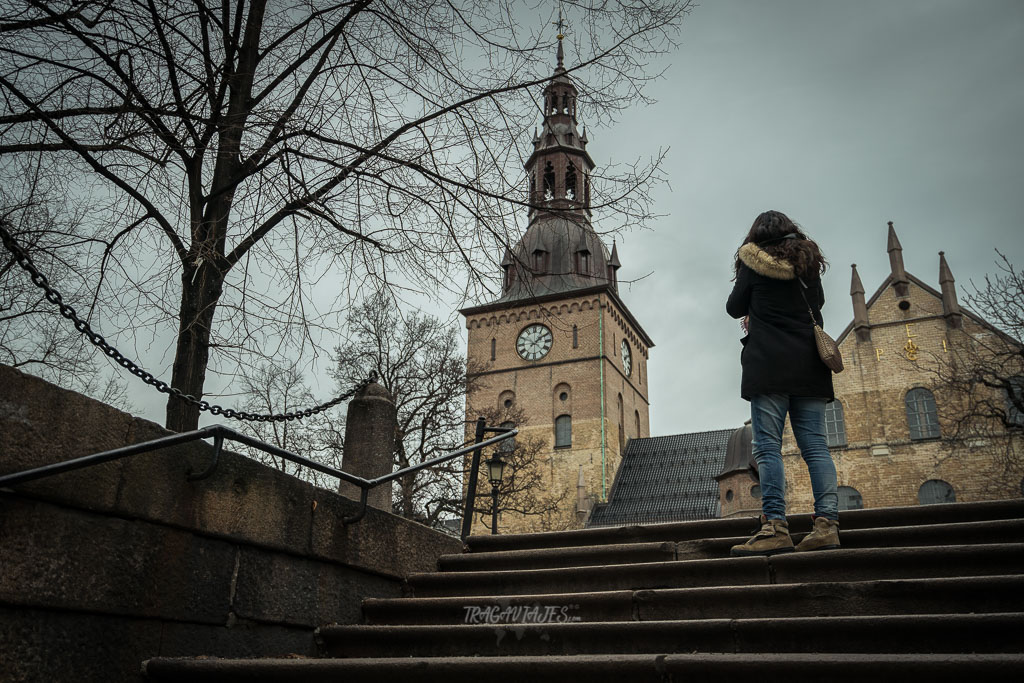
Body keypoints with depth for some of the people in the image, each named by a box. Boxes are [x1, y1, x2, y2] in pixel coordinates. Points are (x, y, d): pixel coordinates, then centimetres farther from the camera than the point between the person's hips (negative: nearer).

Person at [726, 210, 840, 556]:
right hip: (809, 365, 5)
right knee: (815, 445, 2)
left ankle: (775, 527, -17)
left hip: (769, 364, -5)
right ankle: (827, 523, -5)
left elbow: (735, 308, 10)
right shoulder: (808, 261, 15)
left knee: (767, 446, -9)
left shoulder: (753, 262, 2)